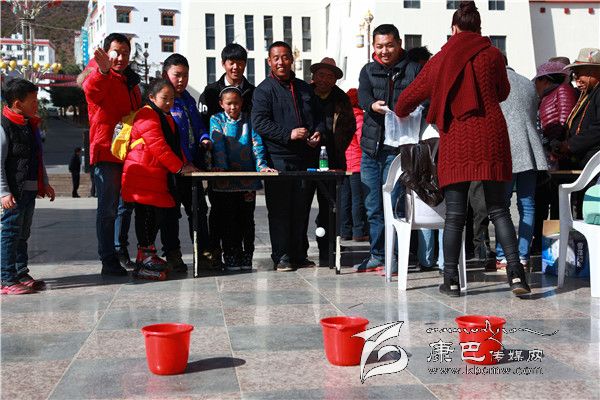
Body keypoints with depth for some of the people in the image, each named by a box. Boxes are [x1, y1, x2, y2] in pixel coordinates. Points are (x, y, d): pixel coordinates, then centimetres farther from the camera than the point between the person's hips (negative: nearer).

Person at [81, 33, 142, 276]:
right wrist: (102, 71, -53)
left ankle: (121, 250, 32)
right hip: (107, 151, -8)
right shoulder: (99, 75, -7)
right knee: (108, 207, -7)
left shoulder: (130, 80, 17)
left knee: (126, 204, 18)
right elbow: (91, 91, -32)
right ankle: (108, 260, -3)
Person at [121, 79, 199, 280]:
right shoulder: (147, 116, -11)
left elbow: (175, 145, 26)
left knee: (169, 214, 10)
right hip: (143, 177, -10)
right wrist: (179, 167, -17)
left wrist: (185, 164, 11)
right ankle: (145, 261, -6)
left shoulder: (166, 118, 23)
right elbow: (158, 146, -18)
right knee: (147, 216, -8)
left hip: (160, 177, 10)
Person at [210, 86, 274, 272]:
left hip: (248, 178, 1)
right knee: (227, 220, 2)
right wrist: (220, 166, -22)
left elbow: (257, 144, 0)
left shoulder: (249, 120, 9)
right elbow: (218, 144, -8)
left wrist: (261, 165, -15)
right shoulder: (217, 120, 5)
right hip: (225, 179, -1)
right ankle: (231, 258, 9)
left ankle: (247, 257, 14)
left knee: (247, 218, 5)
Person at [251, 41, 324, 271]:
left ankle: (298, 254, 17)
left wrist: (317, 132, 3)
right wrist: (288, 134, -19)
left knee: (301, 208, 8)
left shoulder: (304, 88, 19)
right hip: (278, 158, -5)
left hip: (305, 157, 5)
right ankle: (281, 256, 3)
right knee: (280, 209, -3)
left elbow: (317, 116, 25)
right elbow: (259, 123, -10)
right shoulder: (264, 90, 1)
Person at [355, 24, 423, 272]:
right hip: (371, 147, 4)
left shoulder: (413, 70, 4)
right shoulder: (368, 71, 12)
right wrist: (374, 106, -30)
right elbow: (362, 96, -7)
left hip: (398, 148, -4)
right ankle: (377, 257, 22)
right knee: (373, 207, 11)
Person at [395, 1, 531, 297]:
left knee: (454, 215, 4)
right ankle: (515, 273, -3)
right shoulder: (492, 55, 4)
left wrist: (400, 114, 36)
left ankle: (451, 280, 6)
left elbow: (409, 97, 15)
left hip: (456, 140, 0)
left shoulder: (440, 59, 7)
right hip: (491, 137, 0)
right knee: (498, 209, 6)